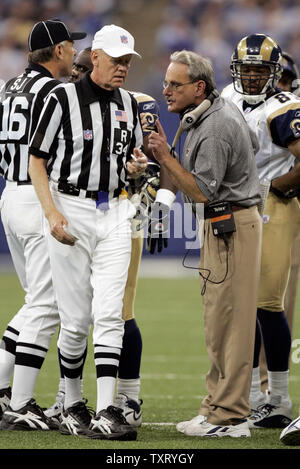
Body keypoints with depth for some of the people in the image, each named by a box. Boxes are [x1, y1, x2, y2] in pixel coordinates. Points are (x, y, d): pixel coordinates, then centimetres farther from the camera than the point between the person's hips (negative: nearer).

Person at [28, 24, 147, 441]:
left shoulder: (128, 104, 10)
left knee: (109, 314, -8)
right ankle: (72, 406, 17)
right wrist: (52, 214, -16)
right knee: (77, 319, -1)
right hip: (70, 211, -4)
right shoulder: (64, 99, -6)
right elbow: (37, 161, -5)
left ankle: (105, 413, -13)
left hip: (114, 214, 4)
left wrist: (137, 166, -5)